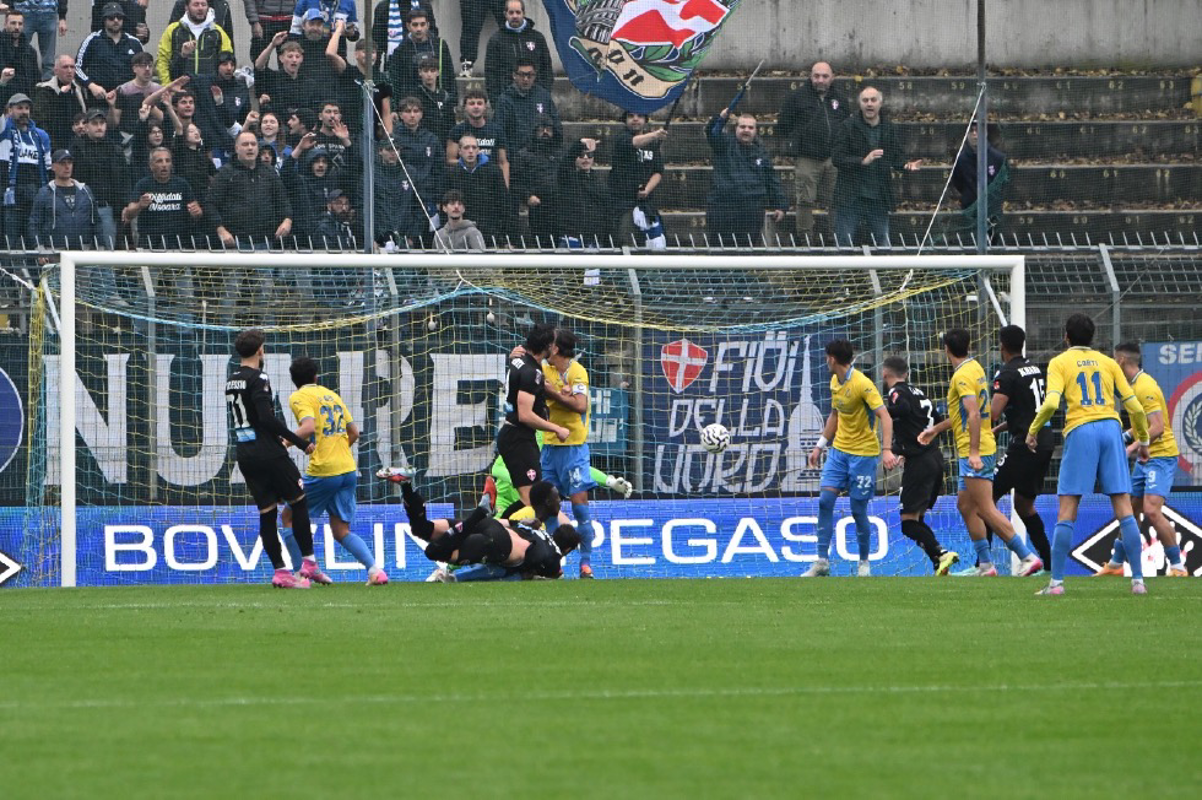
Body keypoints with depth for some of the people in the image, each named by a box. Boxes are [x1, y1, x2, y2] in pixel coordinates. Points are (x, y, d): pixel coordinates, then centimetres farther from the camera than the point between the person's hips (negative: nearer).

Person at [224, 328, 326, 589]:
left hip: (245, 456, 8)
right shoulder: (257, 379, -13)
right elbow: (267, 418, -21)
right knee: (299, 502, 4)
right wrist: (301, 443, -16)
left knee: (267, 513, 6)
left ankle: (279, 570, 2)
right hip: (269, 454, -8)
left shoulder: (232, 381, 13)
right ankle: (308, 563, 3)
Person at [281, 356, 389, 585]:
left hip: (322, 472, -6)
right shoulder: (332, 395, 17)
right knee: (341, 531, 11)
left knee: (289, 517, 12)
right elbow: (354, 432, 20)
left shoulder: (299, 397, -4)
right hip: (348, 471, 6)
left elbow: (309, 427, -21)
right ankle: (374, 568, -10)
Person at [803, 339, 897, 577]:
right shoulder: (835, 382, 7)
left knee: (858, 510, -2)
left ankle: (864, 562, 17)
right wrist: (820, 445, 21)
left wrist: (887, 450, -33)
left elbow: (885, 417, -23)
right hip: (839, 449, 7)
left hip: (864, 452, -7)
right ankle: (822, 562, -3)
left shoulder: (862, 384, -18)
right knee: (825, 501, -5)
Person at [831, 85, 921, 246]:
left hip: (879, 198, 3)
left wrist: (907, 165, -14)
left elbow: (898, 157, 9)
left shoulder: (889, 129, 7)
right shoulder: (848, 126, -4)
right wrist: (863, 161, -25)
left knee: (883, 244, 7)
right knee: (844, 244, -1)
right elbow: (836, 158, -11)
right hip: (850, 197, -3)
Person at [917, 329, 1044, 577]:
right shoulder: (974, 369, 15)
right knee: (965, 505, 15)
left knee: (986, 510, -11)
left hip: (976, 452, -10)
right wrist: (936, 429, 35)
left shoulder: (962, 375, -15)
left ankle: (1028, 557, -15)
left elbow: (973, 414, -25)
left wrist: (974, 452, -29)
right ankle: (985, 565, 15)